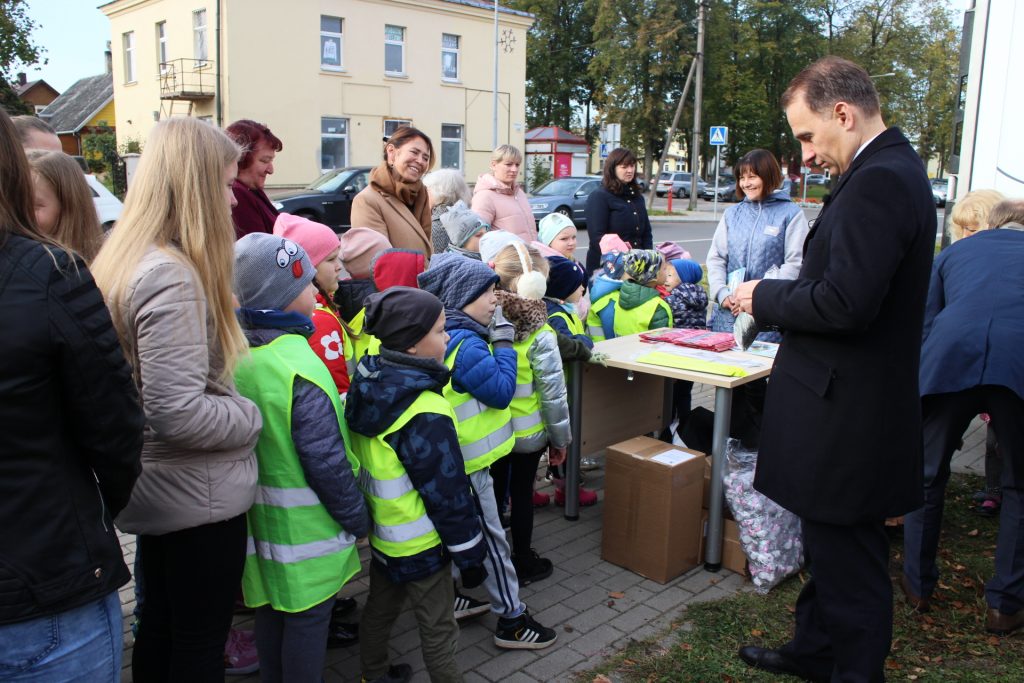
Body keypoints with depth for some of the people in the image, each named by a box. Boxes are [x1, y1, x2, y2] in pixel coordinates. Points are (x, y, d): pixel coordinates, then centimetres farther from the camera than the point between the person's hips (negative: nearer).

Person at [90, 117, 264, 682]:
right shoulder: (173, 278, -25)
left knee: (158, 627, 23)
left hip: (156, 489, 9)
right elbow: (179, 413, -29)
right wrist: (253, 416, -14)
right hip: (199, 497, -9)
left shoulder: (126, 260, 5)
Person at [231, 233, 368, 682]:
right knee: (308, 616, 7)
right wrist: (357, 517, -10)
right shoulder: (298, 368, -24)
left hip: (261, 517, 8)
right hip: (304, 525, -8)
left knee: (272, 609, 21)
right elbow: (326, 460, -22)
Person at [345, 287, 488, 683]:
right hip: (420, 544, -9)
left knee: (380, 607, 26)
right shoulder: (425, 415, -29)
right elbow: (448, 494, -23)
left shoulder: (369, 386, -4)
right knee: (438, 631, 8)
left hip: (381, 531, 9)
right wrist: (469, 554, -12)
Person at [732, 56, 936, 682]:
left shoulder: (878, 180, -20)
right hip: (850, 403, 11)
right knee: (831, 548, 24)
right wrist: (779, 295, 6)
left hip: (846, 415, -11)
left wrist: (765, 297, -12)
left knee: (848, 561, 4)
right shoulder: (893, 169, 12)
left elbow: (844, 303, -27)